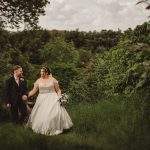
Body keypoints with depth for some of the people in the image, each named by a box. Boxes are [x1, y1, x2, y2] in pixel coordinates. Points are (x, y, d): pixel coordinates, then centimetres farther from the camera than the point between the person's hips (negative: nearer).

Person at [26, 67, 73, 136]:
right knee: (41, 114, 0)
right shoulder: (38, 81, 4)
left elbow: (58, 90, 3)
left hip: (52, 98, -2)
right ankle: (42, 128, 17)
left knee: (55, 112, -14)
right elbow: (33, 91, 5)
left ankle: (55, 128, -1)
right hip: (42, 99, 2)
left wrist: (60, 97, -11)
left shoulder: (53, 79, 0)